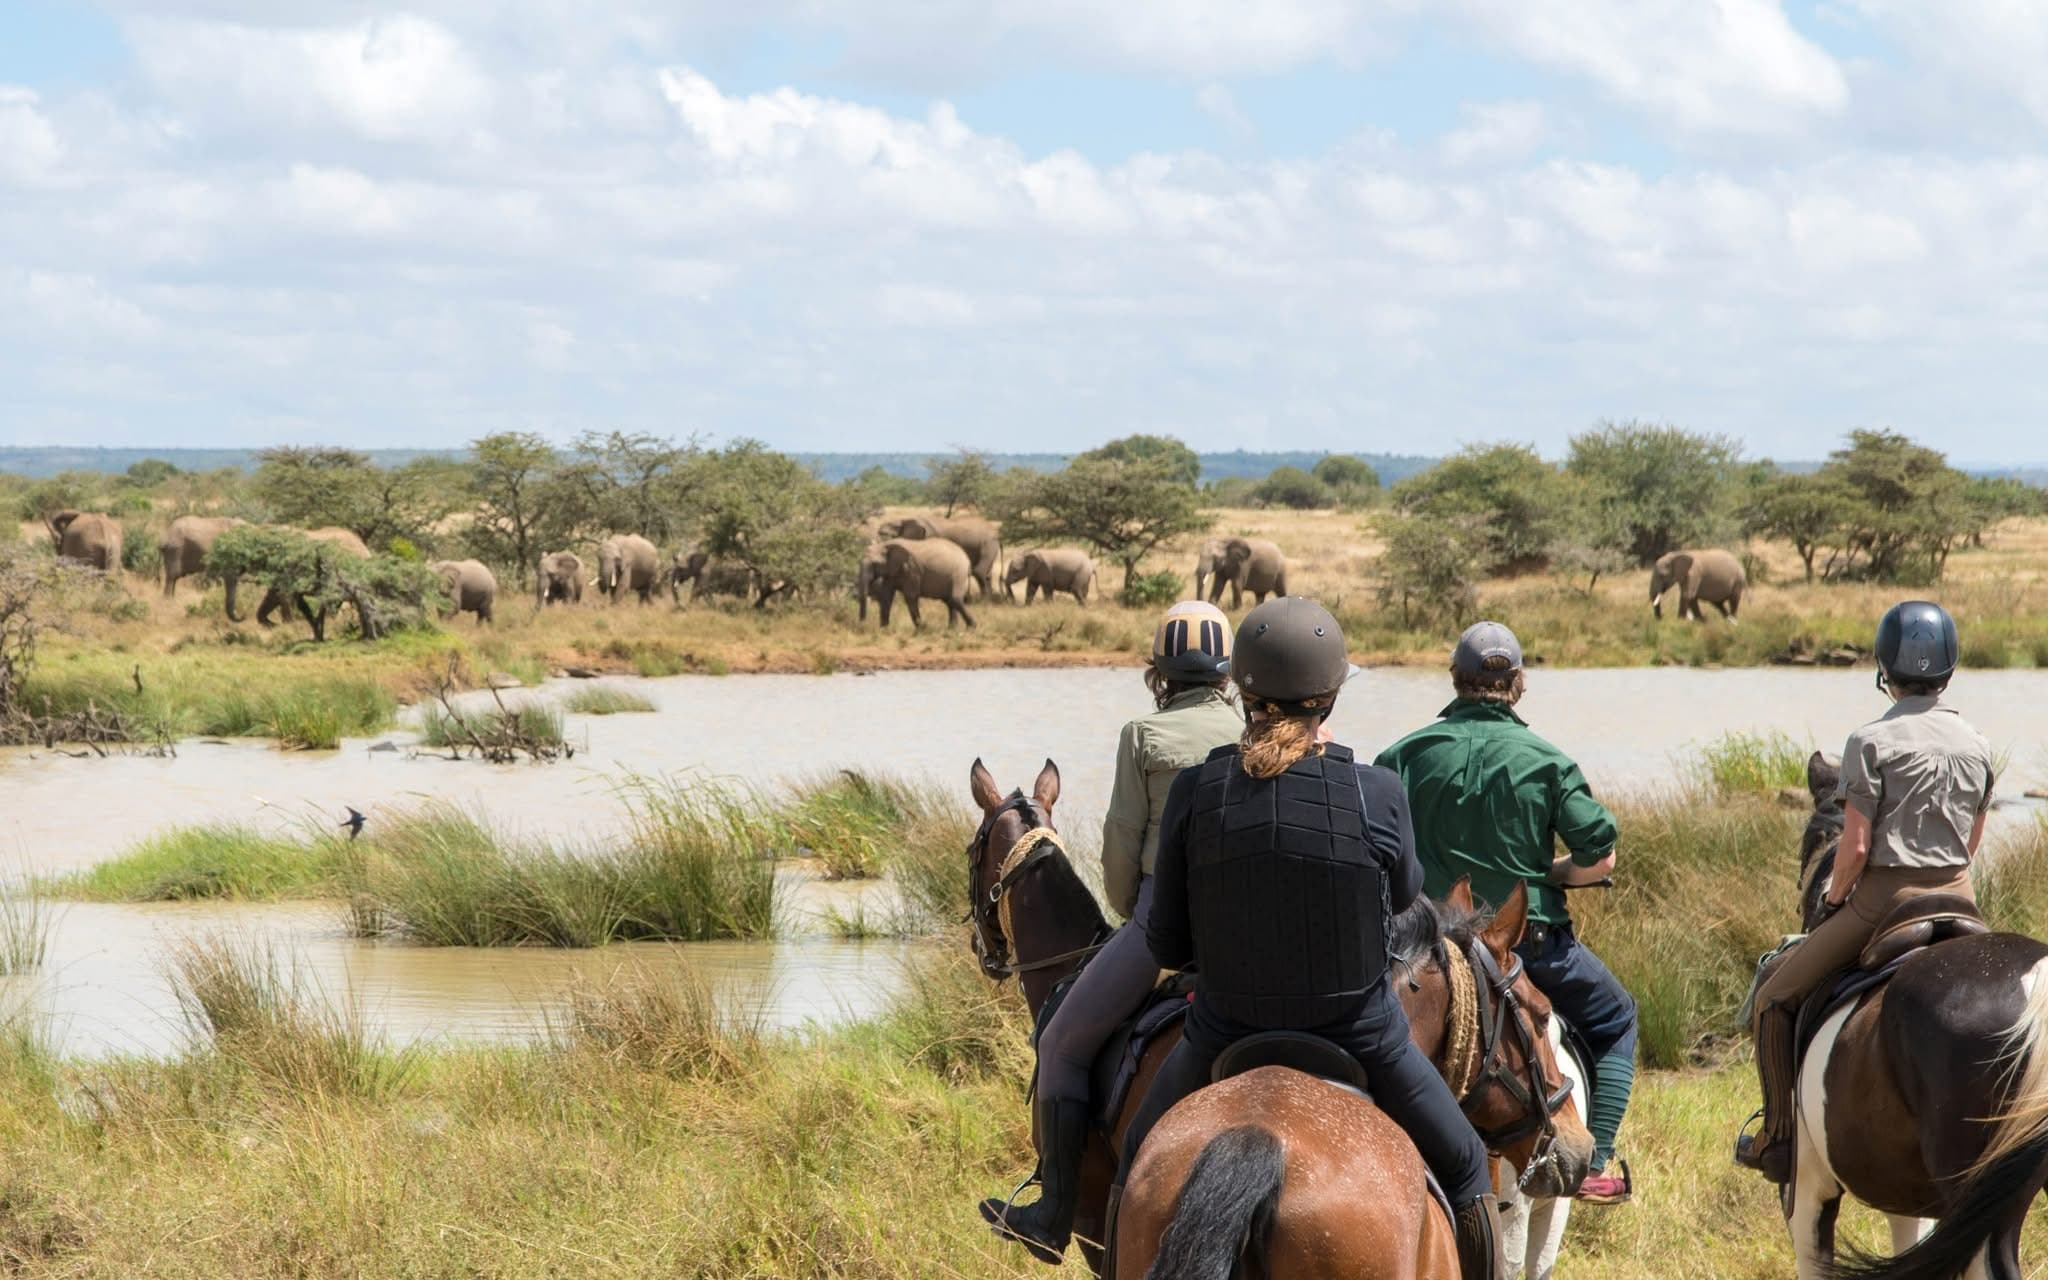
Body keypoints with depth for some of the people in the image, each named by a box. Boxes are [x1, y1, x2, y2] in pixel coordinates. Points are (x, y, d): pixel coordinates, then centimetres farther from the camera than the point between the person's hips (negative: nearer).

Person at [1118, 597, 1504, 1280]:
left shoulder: (1194, 793, -14)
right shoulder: (1378, 795, -18)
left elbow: (1166, 946, -5)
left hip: (1226, 1035, 1)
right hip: (1359, 1033, -1)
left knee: (1140, 1165, 31)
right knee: (1463, 1168, 26)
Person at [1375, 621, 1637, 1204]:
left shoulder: (1406, 755, -4)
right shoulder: (1546, 762, -8)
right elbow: (1599, 856, -9)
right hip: (1531, 937, -2)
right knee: (1614, 1019, 20)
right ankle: (1597, 1161, 10)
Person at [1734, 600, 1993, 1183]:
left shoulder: (1872, 742, -12)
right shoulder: (1976, 745, 6)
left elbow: (1855, 846, -14)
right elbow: (1973, 842, 14)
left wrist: (1835, 898, 3)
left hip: (1884, 901, -5)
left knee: (1774, 998, 9)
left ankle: (1778, 1137, 7)